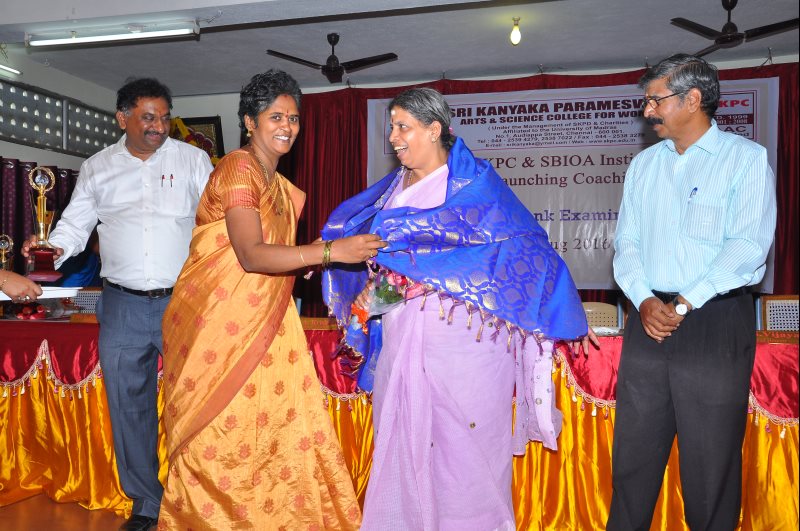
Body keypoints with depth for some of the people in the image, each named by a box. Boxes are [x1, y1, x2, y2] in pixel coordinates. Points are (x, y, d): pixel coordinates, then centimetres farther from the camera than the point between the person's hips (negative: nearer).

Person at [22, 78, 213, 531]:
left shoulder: (194, 159, 3)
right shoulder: (97, 168, 10)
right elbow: (76, 223, 14)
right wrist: (53, 248, -7)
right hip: (123, 306, 3)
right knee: (129, 407, 8)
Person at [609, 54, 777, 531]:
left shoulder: (747, 158, -2)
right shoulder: (644, 164, 12)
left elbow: (748, 245, -12)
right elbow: (627, 243, 8)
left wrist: (684, 304, -17)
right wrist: (645, 301, -8)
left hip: (716, 323, -4)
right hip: (649, 318, 5)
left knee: (710, 458, 7)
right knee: (634, 450, 11)